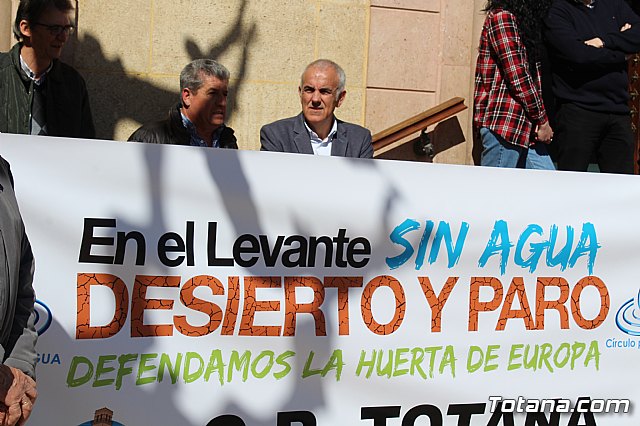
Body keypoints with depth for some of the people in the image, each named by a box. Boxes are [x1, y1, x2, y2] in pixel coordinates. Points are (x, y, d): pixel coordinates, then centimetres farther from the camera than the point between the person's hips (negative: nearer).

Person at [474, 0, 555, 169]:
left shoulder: (522, 18, 19)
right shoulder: (502, 17, -10)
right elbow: (518, 78, -15)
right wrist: (542, 121, -8)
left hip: (525, 126, 9)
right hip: (503, 124, -9)